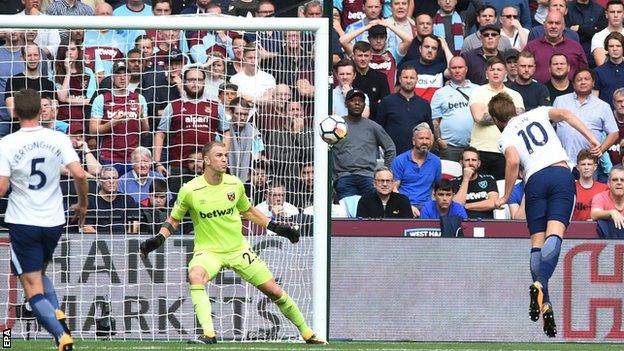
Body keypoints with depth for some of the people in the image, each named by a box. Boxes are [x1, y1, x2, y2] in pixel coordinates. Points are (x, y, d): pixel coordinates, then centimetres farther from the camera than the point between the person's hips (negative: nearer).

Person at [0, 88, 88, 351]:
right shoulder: (58, 139, -4)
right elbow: (79, 174, -10)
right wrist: (82, 204, 7)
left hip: (23, 223, -4)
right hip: (54, 221, 4)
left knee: (33, 288, 1)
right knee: (40, 273, 28)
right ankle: (58, 316, 4)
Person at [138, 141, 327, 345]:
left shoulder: (235, 184, -2)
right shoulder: (190, 190, -11)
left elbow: (248, 211, 18)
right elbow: (173, 219, 4)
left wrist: (276, 227, 14)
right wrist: (158, 239, -13)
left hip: (238, 249, 3)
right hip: (208, 251, -3)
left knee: (274, 291, 0)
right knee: (195, 276, -37)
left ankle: (307, 334, 18)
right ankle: (209, 334, -38)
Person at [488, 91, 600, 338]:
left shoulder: (505, 137, 15)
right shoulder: (538, 114, 24)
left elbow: (513, 162, -4)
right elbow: (565, 115, 6)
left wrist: (506, 197, 3)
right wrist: (591, 138, 3)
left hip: (535, 180, -1)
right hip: (561, 172, 1)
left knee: (537, 241, 3)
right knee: (554, 234, -14)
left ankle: (544, 302, -6)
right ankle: (540, 283, -38)